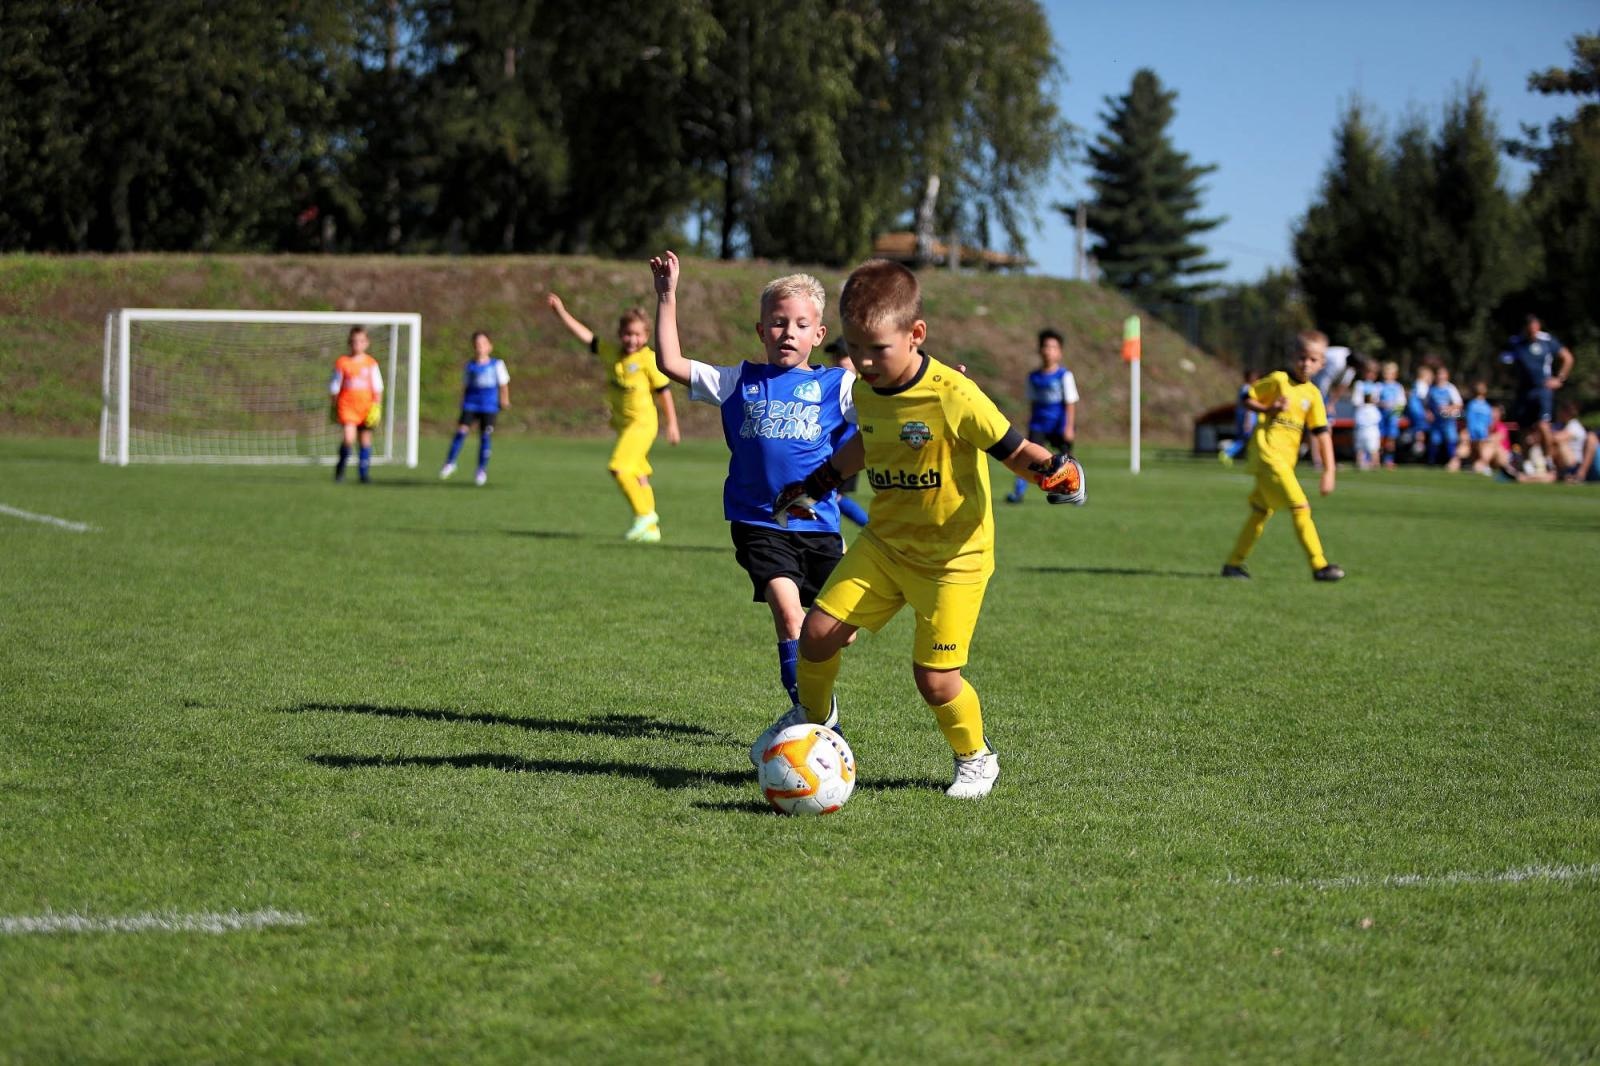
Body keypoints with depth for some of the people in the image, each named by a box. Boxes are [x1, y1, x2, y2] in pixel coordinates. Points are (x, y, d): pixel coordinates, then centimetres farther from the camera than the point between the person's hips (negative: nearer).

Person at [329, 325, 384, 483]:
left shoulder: (371, 364, 5)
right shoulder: (342, 362, 1)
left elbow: (377, 388, 7)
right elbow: (334, 388, 8)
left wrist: (377, 406, -2)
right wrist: (334, 408, 8)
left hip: (366, 407, 2)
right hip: (347, 406, -2)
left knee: (365, 439, 7)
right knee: (348, 438, -17)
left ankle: (364, 471, 18)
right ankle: (341, 468, 3)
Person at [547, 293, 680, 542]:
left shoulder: (648, 359, -12)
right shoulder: (611, 352, 3)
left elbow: (664, 391, -6)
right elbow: (584, 335, 4)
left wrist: (672, 423, -4)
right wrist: (561, 312, -3)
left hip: (642, 422, -7)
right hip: (622, 423, 7)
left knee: (619, 467, -20)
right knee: (636, 475, 11)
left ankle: (644, 514, -8)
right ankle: (651, 529, 18)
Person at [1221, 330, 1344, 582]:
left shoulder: (1313, 394, 9)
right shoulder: (1278, 380, -5)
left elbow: (1322, 433, 5)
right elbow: (1247, 398, 2)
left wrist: (1329, 471, 0)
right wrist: (1269, 408, -16)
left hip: (1285, 460, 7)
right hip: (1267, 452, -7)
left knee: (1261, 511, 13)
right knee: (1300, 507, -14)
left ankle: (1234, 563, 23)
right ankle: (1319, 565, -14)